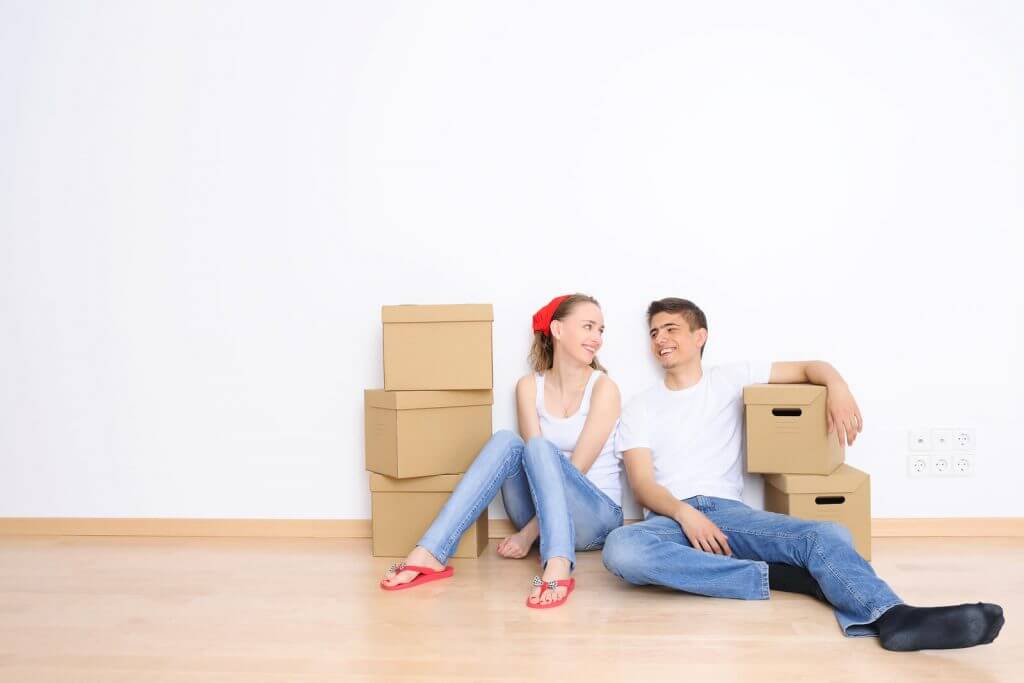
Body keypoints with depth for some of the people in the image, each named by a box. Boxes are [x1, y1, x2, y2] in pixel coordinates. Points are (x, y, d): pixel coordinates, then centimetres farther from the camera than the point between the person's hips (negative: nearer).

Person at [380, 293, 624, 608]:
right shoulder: (529, 386, 2)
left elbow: (575, 470, -14)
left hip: (595, 516, -3)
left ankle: (558, 567, -53)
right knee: (506, 440, -24)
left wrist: (529, 533, -18)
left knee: (539, 447, -30)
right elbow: (538, 463, -9)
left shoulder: (603, 387, -7)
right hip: (542, 510, 3)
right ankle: (431, 553, -34)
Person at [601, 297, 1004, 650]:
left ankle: (892, 618, -56)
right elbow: (643, 485, 1)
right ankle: (779, 574, -30)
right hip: (670, 517, -1)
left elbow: (807, 368, 14)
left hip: (727, 511, 1)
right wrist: (683, 513, -20)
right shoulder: (639, 409, 12)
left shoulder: (731, 380, 16)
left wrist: (837, 387, -10)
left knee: (827, 535, -28)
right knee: (621, 549, -38)